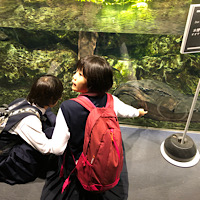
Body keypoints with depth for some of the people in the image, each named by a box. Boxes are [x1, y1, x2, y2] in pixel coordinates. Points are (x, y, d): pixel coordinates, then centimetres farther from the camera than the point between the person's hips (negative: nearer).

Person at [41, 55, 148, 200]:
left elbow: (57, 149, -23)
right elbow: (127, 111, 9)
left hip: (73, 172, -3)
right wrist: (138, 112, 32)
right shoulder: (110, 101, -15)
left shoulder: (67, 108, -27)